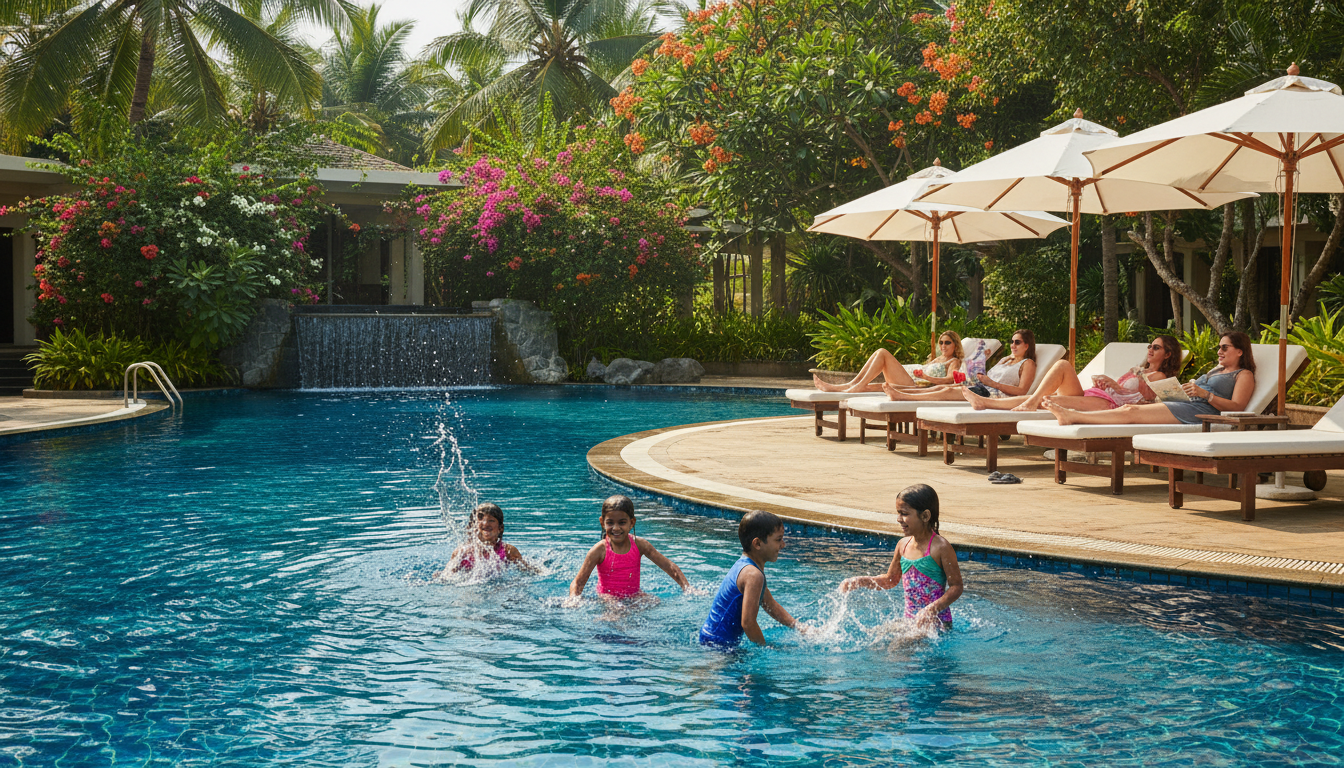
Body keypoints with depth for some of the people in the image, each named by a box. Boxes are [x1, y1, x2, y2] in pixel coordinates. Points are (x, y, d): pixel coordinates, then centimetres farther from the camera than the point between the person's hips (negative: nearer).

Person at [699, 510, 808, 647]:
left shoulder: (743, 565, 12)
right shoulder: (753, 575, -21)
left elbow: (770, 605, 24)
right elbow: (748, 623, -24)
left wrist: (799, 627, 17)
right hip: (719, 644, -10)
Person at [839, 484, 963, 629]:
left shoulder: (940, 548, -14)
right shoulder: (903, 545, 7)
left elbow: (956, 587, -11)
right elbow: (890, 579, 22)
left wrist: (932, 609, -25)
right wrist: (858, 582, 9)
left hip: (937, 624, -7)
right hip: (909, 620, 7)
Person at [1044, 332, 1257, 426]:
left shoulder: (1244, 375, 8)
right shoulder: (1217, 371, 34)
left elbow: (1237, 407, -8)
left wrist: (1205, 394, -16)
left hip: (1199, 412, -8)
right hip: (1185, 405, 8)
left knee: (1131, 413, -21)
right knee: (1128, 408, -14)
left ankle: (1072, 416, -30)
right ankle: (1072, 415, -27)